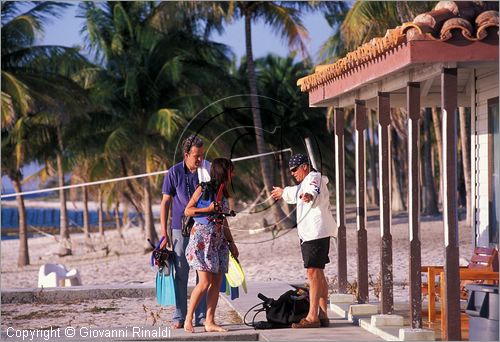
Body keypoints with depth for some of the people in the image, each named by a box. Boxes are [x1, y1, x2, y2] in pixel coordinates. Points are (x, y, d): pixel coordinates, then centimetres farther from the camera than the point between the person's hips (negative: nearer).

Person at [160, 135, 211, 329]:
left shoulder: (207, 171, 3)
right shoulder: (174, 173, -2)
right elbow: (166, 202, 0)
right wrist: (164, 232, -4)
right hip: (181, 229, -2)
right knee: (181, 274, 1)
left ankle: (201, 316, 8)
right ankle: (179, 317, 5)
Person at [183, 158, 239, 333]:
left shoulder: (223, 194, 15)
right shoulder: (203, 189, -5)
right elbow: (188, 211, -4)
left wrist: (231, 243, 20)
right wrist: (208, 209, -14)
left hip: (218, 240, 7)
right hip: (201, 238, -7)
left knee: (217, 282, 1)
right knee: (205, 282, -12)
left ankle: (210, 322, 3)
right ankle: (188, 319, -2)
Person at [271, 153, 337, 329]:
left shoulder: (314, 178, -10)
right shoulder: (307, 181, 23)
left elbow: (314, 191, -33)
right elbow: (296, 192, 43)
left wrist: (309, 196, -54)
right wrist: (283, 192, 58)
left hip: (316, 233, -11)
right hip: (311, 234, 11)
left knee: (313, 273, -15)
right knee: (319, 274, 12)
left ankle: (312, 317, -21)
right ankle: (323, 315, 16)